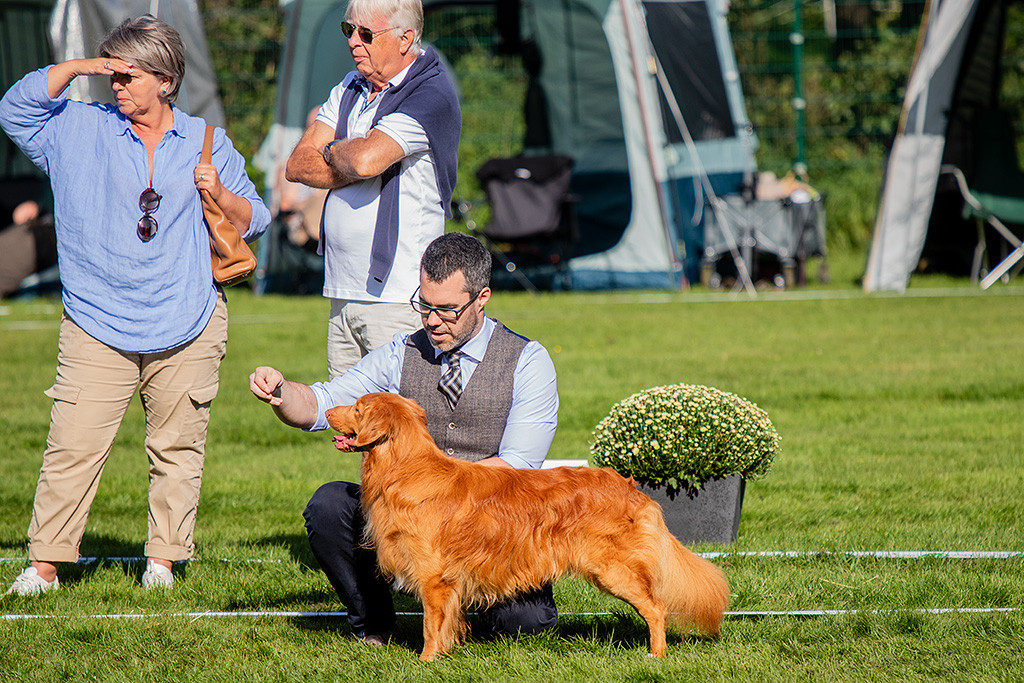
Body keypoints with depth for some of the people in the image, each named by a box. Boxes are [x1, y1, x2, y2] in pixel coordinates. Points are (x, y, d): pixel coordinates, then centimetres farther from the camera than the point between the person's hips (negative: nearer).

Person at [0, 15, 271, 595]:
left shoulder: (206, 141, 10)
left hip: (187, 328, 1)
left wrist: (219, 193, -8)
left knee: (177, 447, 4)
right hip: (99, 328, -1)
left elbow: (253, 221, 13)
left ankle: (163, 558, 15)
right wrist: (77, 68, -7)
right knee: (73, 445, -8)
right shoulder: (80, 130, 9)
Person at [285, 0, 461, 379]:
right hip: (343, 295, 7)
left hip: (399, 301, -7)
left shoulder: (431, 97, -9)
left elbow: (365, 159, -23)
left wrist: (331, 152, -1)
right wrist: (346, 161, -8)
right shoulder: (350, 89, 16)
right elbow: (297, 165, 8)